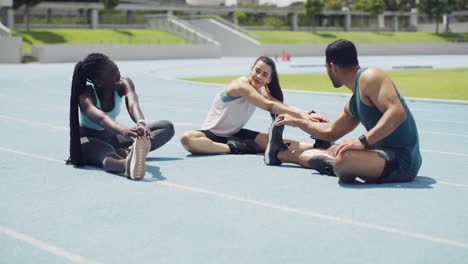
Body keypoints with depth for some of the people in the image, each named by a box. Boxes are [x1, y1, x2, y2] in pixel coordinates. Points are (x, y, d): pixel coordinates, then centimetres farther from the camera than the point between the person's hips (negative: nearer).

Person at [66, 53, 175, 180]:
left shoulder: (124, 83, -15)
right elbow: (100, 118, -50)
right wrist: (123, 130, -71)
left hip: (112, 137, 6)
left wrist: (141, 124, -60)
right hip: (90, 140, -6)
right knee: (105, 151, -45)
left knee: (167, 127, -9)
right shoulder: (86, 96, -28)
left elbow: (133, 105, -37)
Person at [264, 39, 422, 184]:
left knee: (344, 158, -31)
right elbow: (330, 132, 34)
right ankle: (280, 154, 47)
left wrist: (363, 141, -30)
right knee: (334, 151, 31)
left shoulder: (369, 77, -12)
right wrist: (297, 122, 43)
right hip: (386, 154, 10)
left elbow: (397, 113, -26)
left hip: (402, 160, -10)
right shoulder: (353, 103, 17)